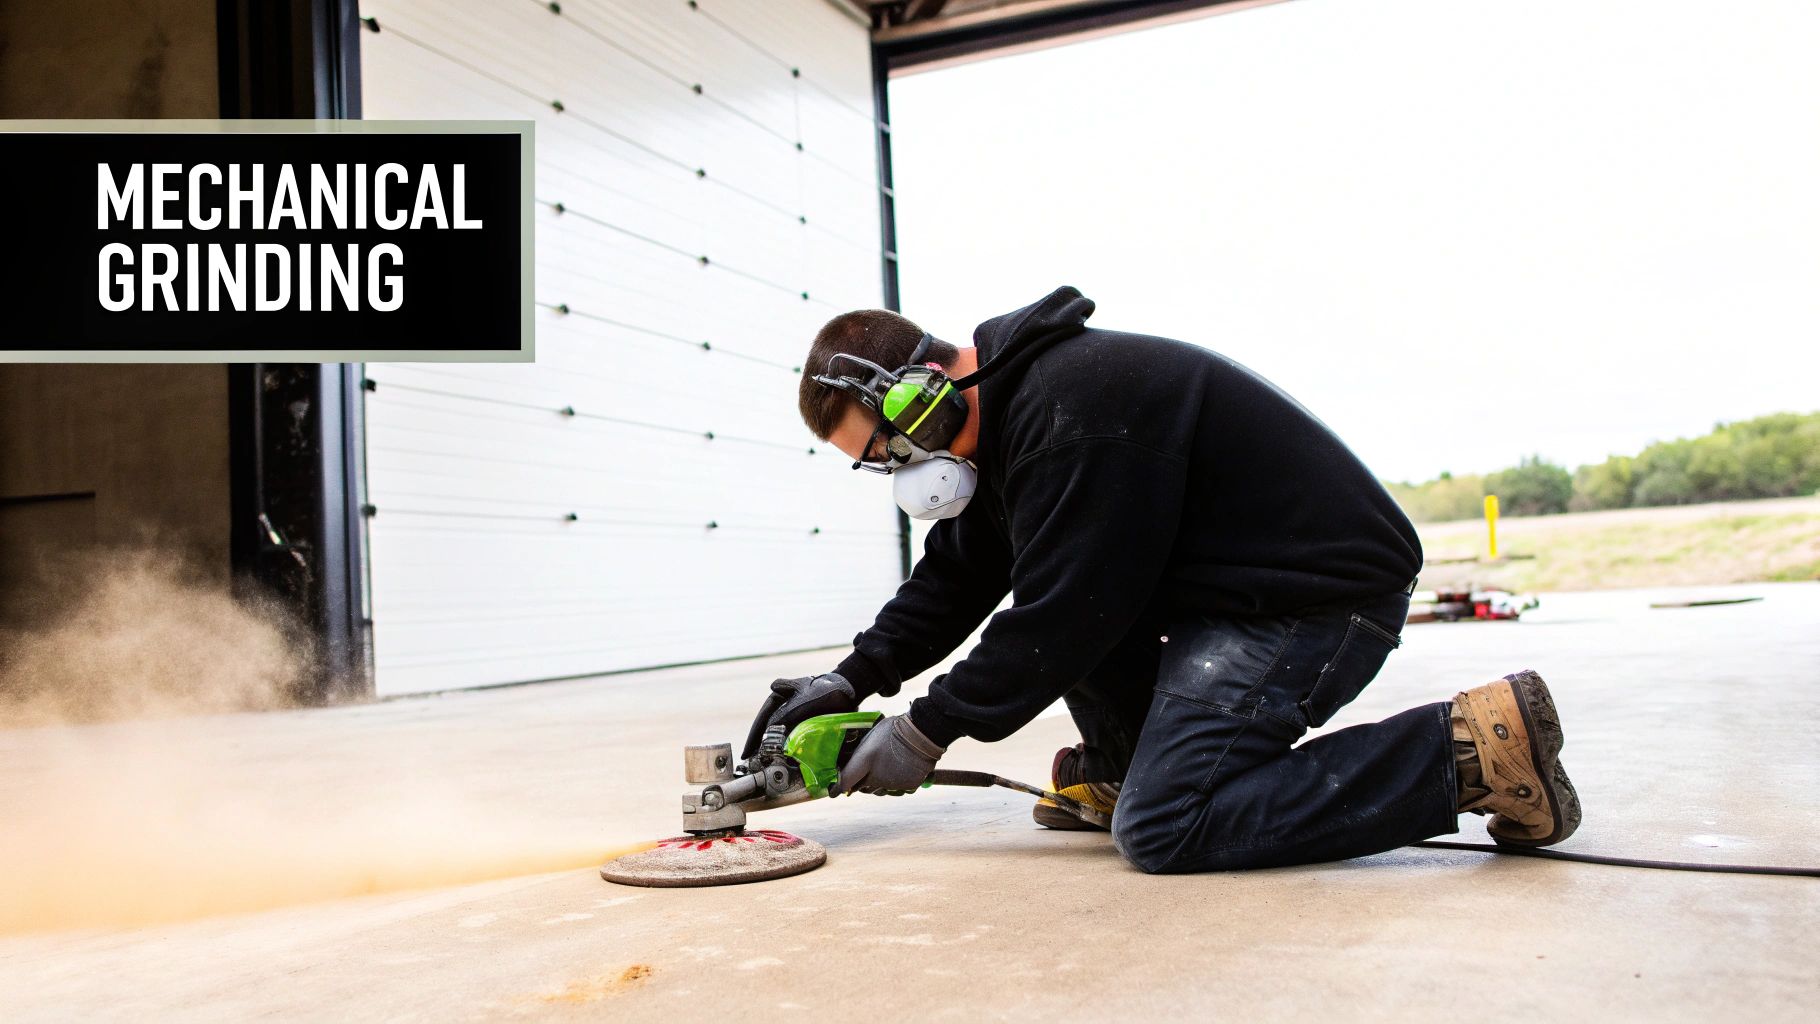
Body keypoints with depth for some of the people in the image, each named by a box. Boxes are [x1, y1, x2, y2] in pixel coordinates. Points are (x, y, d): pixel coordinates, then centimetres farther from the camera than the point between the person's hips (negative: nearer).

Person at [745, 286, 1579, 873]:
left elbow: (1063, 616, -22)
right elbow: (959, 573, 17)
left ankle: (1472, 747, -14)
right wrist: (857, 677, 9)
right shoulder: (1006, 398, 9)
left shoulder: (1072, 413, -24)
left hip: (1325, 586, -10)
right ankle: (1122, 762, 20)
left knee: (1160, 829, -19)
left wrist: (928, 732, -12)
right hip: (1228, 582, 10)